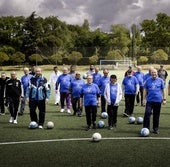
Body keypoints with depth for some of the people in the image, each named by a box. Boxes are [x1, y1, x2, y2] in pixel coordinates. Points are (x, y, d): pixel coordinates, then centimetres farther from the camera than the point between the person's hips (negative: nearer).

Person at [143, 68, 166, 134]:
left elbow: (163, 90, 7)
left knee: (156, 116, 7)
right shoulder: (148, 80, 6)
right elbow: (145, 90, 8)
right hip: (149, 100, 0)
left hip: (158, 101, 0)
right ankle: (146, 128, -4)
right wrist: (144, 99, 2)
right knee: (147, 114, -11)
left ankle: (155, 129, 18)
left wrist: (164, 99, 3)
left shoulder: (160, 80, 4)